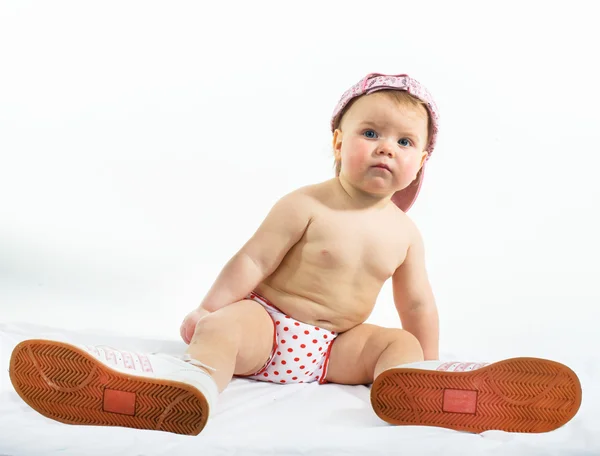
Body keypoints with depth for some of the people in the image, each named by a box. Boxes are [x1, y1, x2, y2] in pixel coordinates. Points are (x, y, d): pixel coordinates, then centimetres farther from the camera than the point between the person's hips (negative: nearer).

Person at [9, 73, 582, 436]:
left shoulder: (403, 232, 6)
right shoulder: (304, 206, -7)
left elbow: (416, 303, 14)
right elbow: (252, 262, -7)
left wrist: (428, 363, 13)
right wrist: (207, 310, -9)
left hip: (336, 345, 3)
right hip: (269, 323, -3)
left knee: (399, 342, -22)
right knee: (225, 326, -32)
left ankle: (414, 386, -59)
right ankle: (191, 383, -65)